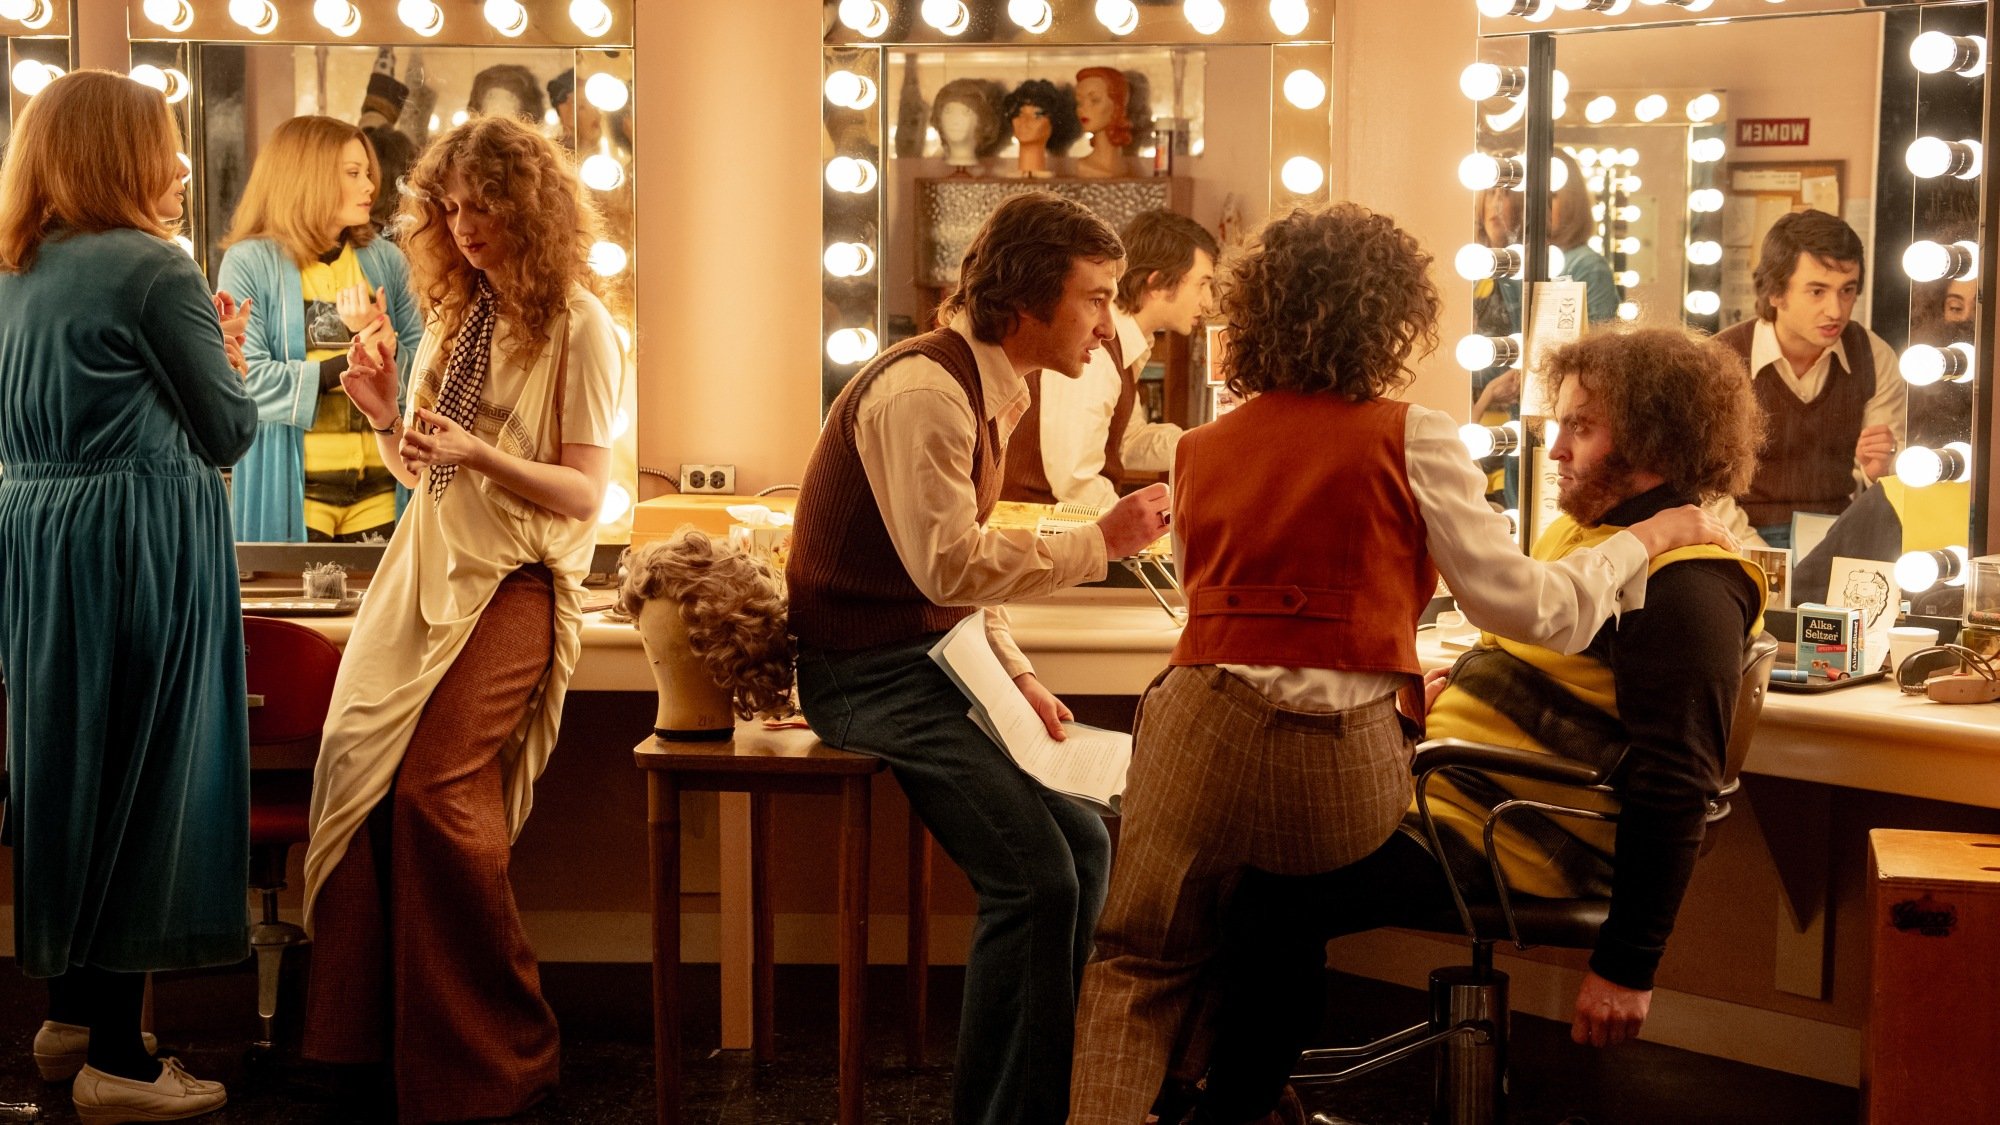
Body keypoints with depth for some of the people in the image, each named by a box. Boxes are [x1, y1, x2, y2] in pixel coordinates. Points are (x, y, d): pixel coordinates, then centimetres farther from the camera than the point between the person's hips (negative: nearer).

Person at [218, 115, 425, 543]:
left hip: (381, 487, 4)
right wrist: (349, 364, -9)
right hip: (292, 489, -4)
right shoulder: (249, 262, -3)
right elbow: (248, 382, -13)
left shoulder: (386, 260, 10)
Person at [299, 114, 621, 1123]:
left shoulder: (578, 327, -4)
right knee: (358, 765, -7)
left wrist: (478, 455, -23)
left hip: (515, 581, -6)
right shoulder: (452, 312, 17)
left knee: (438, 787, -18)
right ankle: (369, 1027, 4)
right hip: (426, 565, 7)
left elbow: (583, 493, -9)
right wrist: (382, 410, 0)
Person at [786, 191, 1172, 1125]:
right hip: (871, 674, -10)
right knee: (1036, 879, -19)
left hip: (934, 663, 10)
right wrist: (1099, 543, -20)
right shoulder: (924, 389, -19)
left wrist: (1018, 677, 7)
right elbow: (948, 563, -27)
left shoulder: (992, 392, 13)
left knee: (1084, 843, 7)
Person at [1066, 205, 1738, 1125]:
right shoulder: (1411, 439, -1)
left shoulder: (1199, 451, 13)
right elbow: (1525, 607, -1)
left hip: (1201, 734, 2)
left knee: (1140, 966, 18)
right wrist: (1647, 538, 15)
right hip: (1339, 767, -2)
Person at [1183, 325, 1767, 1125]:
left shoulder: (1686, 587, -16)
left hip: (1507, 843, -10)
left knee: (1277, 891, -24)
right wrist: (1446, 688, 9)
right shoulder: (1583, 528, 15)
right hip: (1437, 780, 11)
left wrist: (1628, 967, -20)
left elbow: (1672, 790, -20)